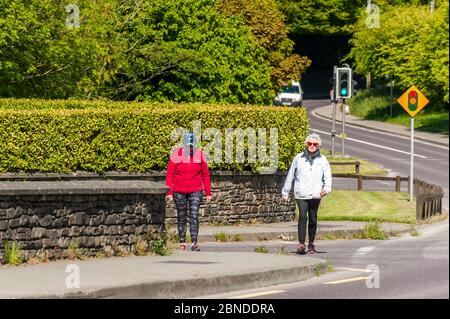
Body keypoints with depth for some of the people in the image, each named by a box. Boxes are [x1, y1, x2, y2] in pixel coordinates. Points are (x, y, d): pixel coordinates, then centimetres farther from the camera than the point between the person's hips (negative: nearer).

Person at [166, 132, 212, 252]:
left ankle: (194, 243, -16)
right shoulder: (176, 154, -5)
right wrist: (169, 192, -8)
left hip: (195, 191, 0)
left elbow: (205, 174, 6)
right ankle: (182, 242, 21)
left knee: (194, 216, -11)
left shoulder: (200, 154, -1)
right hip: (179, 192, 0)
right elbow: (170, 174, -2)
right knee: (182, 217, 10)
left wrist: (208, 193, 5)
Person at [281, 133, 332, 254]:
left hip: (315, 195, 1)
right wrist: (285, 192, 15)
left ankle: (311, 244, 18)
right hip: (301, 194, -1)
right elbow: (290, 175, 14)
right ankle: (301, 244, -21)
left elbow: (328, 176, 8)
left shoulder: (322, 160, 10)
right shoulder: (298, 158, 9)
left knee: (313, 219, 6)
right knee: (302, 216, -17)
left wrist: (326, 188, -11)